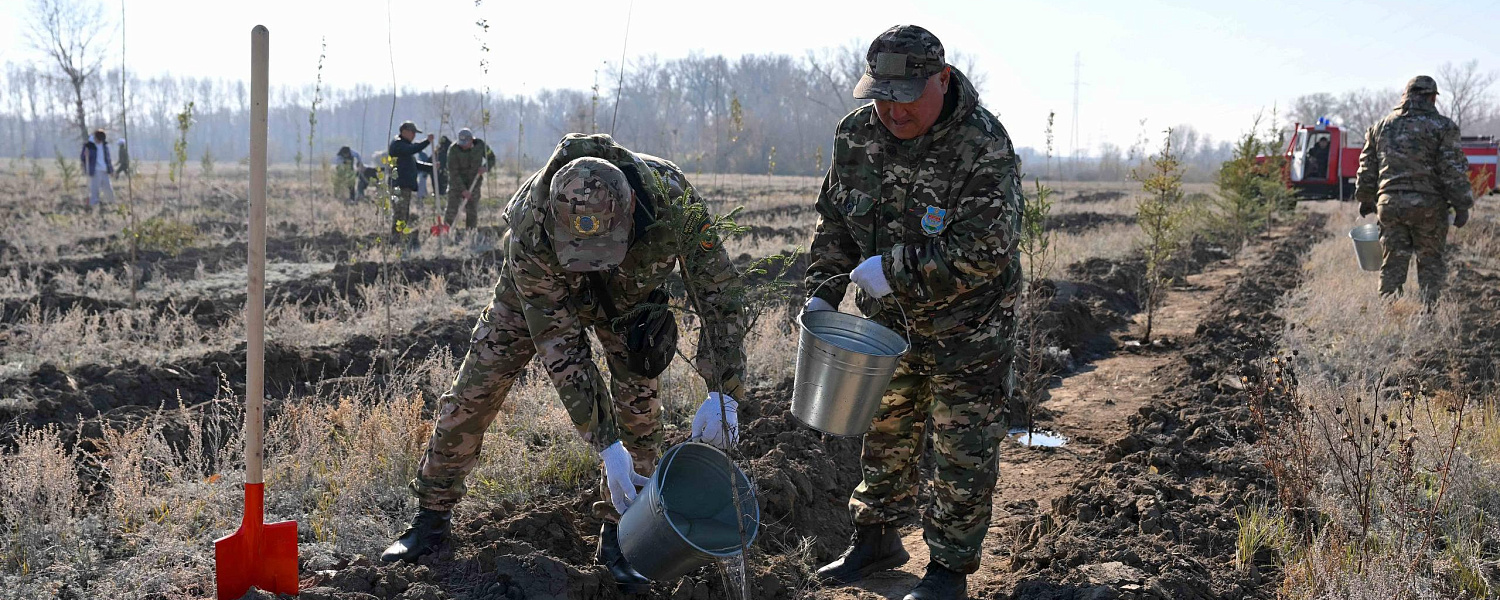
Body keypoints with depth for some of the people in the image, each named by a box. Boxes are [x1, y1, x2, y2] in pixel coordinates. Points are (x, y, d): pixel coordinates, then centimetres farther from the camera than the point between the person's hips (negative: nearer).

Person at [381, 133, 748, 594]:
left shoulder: (670, 194, -42)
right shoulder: (531, 229, -43)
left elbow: (717, 291, -31)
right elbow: (560, 348, -36)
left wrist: (723, 393, -40)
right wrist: (607, 445, -39)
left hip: (630, 293, 1)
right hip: (537, 292, -1)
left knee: (639, 405, -11)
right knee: (473, 392, -3)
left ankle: (616, 535, 6)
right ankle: (432, 517, 16)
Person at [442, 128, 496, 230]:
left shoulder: (480, 145, -8)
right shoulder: (453, 150, -17)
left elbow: (491, 158, 8)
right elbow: (453, 172, -18)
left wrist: (486, 167, -15)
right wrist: (463, 190, -24)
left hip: (474, 183, 2)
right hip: (457, 183, -2)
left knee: (472, 211, 1)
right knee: (452, 209, -8)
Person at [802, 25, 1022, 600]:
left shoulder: (984, 146, -24)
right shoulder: (856, 133, -6)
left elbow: (982, 250, -28)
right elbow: (834, 220, 7)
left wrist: (894, 269, -27)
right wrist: (822, 291, -3)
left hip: (968, 327, -5)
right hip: (889, 319, 6)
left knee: (962, 453, 3)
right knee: (885, 433, 19)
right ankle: (877, 539, 37)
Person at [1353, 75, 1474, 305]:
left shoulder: (1380, 126, 11)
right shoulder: (1441, 127, -4)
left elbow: (1367, 167, 15)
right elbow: (1454, 171, -7)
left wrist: (1365, 199, 25)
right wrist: (1461, 206, -3)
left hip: (1389, 205, 4)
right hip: (1428, 207, -3)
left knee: (1393, 264, 9)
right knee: (1431, 263, 8)